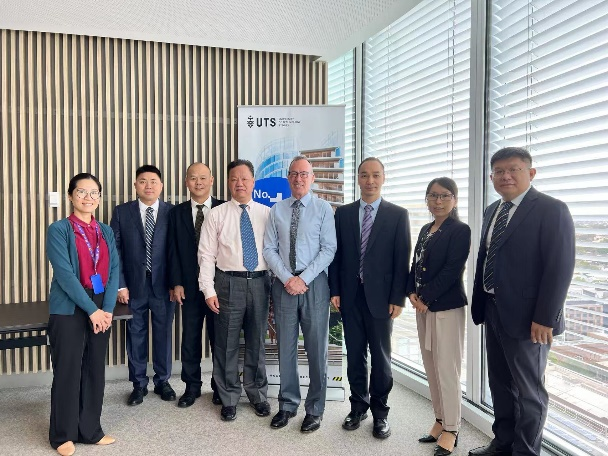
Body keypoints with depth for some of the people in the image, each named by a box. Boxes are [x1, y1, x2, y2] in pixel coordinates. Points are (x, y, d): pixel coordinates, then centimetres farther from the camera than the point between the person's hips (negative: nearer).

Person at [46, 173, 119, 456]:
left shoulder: (106, 232, 10)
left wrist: (107, 309, -8)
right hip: (69, 311, -4)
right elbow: (64, 274, -14)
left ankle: (90, 430, 25)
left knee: (95, 371, 10)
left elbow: (114, 272, 4)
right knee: (67, 372, 3)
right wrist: (92, 309, -16)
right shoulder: (59, 229, -5)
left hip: (102, 310, 5)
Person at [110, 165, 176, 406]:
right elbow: (115, 250, 0)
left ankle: (162, 381, 28)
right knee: (136, 335, 10)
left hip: (163, 285, 0)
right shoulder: (122, 212, 1)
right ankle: (139, 384, 26)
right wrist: (120, 284, -6)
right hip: (133, 285, 1)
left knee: (163, 334, 10)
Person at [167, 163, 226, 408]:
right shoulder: (177, 213, 6)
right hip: (189, 286, 2)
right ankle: (192, 387, 25)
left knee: (219, 337, 9)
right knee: (190, 338, 10)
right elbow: (173, 250, 4)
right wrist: (176, 283, -4)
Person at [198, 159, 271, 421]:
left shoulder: (267, 213, 5)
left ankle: (257, 395, 32)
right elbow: (206, 255, -2)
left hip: (259, 282, 2)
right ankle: (229, 399, 26)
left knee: (257, 342, 14)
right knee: (226, 344, 7)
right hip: (229, 283, -1)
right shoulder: (216, 215, 0)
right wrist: (208, 290, -8)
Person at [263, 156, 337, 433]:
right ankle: (287, 405, 27)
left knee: (316, 348, 5)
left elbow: (328, 249, -6)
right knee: (286, 348, 11)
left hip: (314, 284, -2)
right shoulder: (277, 210, 8)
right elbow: (269, 249, 4)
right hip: (283, 284, 2)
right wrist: (287, 279, -8)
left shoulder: (323, 209, 0)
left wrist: (303, 279, -13)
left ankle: (314, 409, 20)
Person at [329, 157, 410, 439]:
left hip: (381, 296, -2)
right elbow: (337, 254, 6)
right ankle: (358, 405, 27)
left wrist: (398, 298, -9)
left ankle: (380, 411, 24)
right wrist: (334, 291, 0)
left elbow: (402, 259, -4)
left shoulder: (398, 215, -1)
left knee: (381, 356, 9)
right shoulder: (343, 213, 6)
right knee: (355, 354, 11)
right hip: (350, 295, 2)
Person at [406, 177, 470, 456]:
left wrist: (426, 298, -16)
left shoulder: (460, 231, -8)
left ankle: (451, 430, 13)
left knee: (446, 369, -1)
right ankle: (440, 421, 26)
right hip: (422, 306, 7)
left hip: (447, 307, -7)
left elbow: (452, 270, -16)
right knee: (431, 367, 13)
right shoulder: (425, 230, 14)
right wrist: (412, 294, -2)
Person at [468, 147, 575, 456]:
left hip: (526, 316, -7)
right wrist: (479, 303, 9)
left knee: (528, 389, 7)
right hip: (492, 311, 8)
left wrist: (544, 318, -19)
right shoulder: (492, 211, 11)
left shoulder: (551, 210, -12)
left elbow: (560, 267, -17)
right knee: (499, 383, 19)